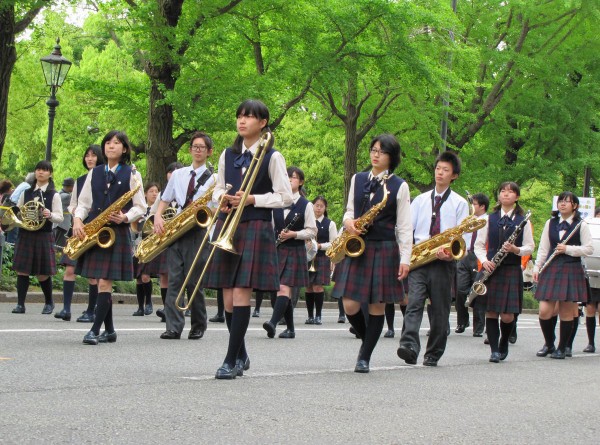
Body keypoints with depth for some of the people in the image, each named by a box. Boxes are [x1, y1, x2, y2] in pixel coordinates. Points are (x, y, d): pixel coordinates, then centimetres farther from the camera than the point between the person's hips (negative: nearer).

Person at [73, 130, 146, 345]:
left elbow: (140, 207, 1)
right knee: (102, 283, 6)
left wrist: (125, 217, -18)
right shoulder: (94, 173, 13)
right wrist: (77, 219, -6)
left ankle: (95, 329, -10)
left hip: (117, 232, -4)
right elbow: (84, 202, 13)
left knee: (104, 282, -11)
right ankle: (109, 330, 14)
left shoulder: (131, 174, 2)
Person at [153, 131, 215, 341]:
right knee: (174, 279, -4)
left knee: (194, 282, -1)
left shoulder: (213, 179, 3)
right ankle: (173, 327, -7)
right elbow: (164, 201, 17)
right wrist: (158, 217, -1)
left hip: (197, 232, -3)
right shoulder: (178, 174, 15)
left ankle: (198, 327, 12)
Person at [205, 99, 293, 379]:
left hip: (256, 229, -5)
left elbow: (285, 197, -3)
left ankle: (231, 361, -10)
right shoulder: (228, 155, 14)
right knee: (228, 299, 4)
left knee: (241, 295, -13)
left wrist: (252, 199, -14)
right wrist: (222, 197, -1)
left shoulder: (272, 157, -1)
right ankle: (241, 356, 20)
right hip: (227, 228, 5)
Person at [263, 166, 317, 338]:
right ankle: (290, 329, 13)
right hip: (277, 251, 5)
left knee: (284, 287, -18)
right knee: (284, 290, 6)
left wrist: (293, 234, -16)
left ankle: (273, 322, -32)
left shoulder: (306, 205, 0)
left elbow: (312, 231, -3)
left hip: (295, 251, -5)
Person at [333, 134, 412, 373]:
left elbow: (404, 226, -2)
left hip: (385, 249, -3)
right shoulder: (357, 179, 10)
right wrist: (348, 221, -6)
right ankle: (366, 340, 23)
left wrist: (405, 258, -7)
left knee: (377, 306, -1)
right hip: (356, 247, 3)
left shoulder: (399, 186, 0)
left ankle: (365, 357, 8)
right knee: (350, 305, -4)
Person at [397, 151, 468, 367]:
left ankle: (433, 355, 12)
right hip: (418, 259, 1)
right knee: (414, 303, -16)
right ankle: (409, 347, -31)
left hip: (444, 263, -1)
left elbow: (464, 236, 0)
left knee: (439, 310, 3)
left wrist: (451, 253, -17)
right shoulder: (420, 200, 17)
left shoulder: (460, 203, 7)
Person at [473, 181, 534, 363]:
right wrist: (484, 260, -7)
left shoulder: (523, 220, 6)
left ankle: (504, 344, 19)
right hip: (490, 269, 1)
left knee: (507, 315, -6)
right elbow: (479, 244, 11)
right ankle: (494, 350, 4)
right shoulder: (490, 219, 10)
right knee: (490, 312, -4)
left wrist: (516, 250, -14)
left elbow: (529, 247, 6)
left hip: (512, 270, -1)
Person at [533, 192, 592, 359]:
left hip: (571, 271, -3)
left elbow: (589, 249, -5)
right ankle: (549, 345, 14)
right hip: (551, 269, 3)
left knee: (566, 312, 0)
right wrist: (537, 267, 2)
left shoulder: (581, 226, 1)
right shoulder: (550, 223, 11)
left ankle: (562, 348, 12)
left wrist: (567, 249, -14)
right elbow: (543, 248, 11)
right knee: (544, 311, -5)